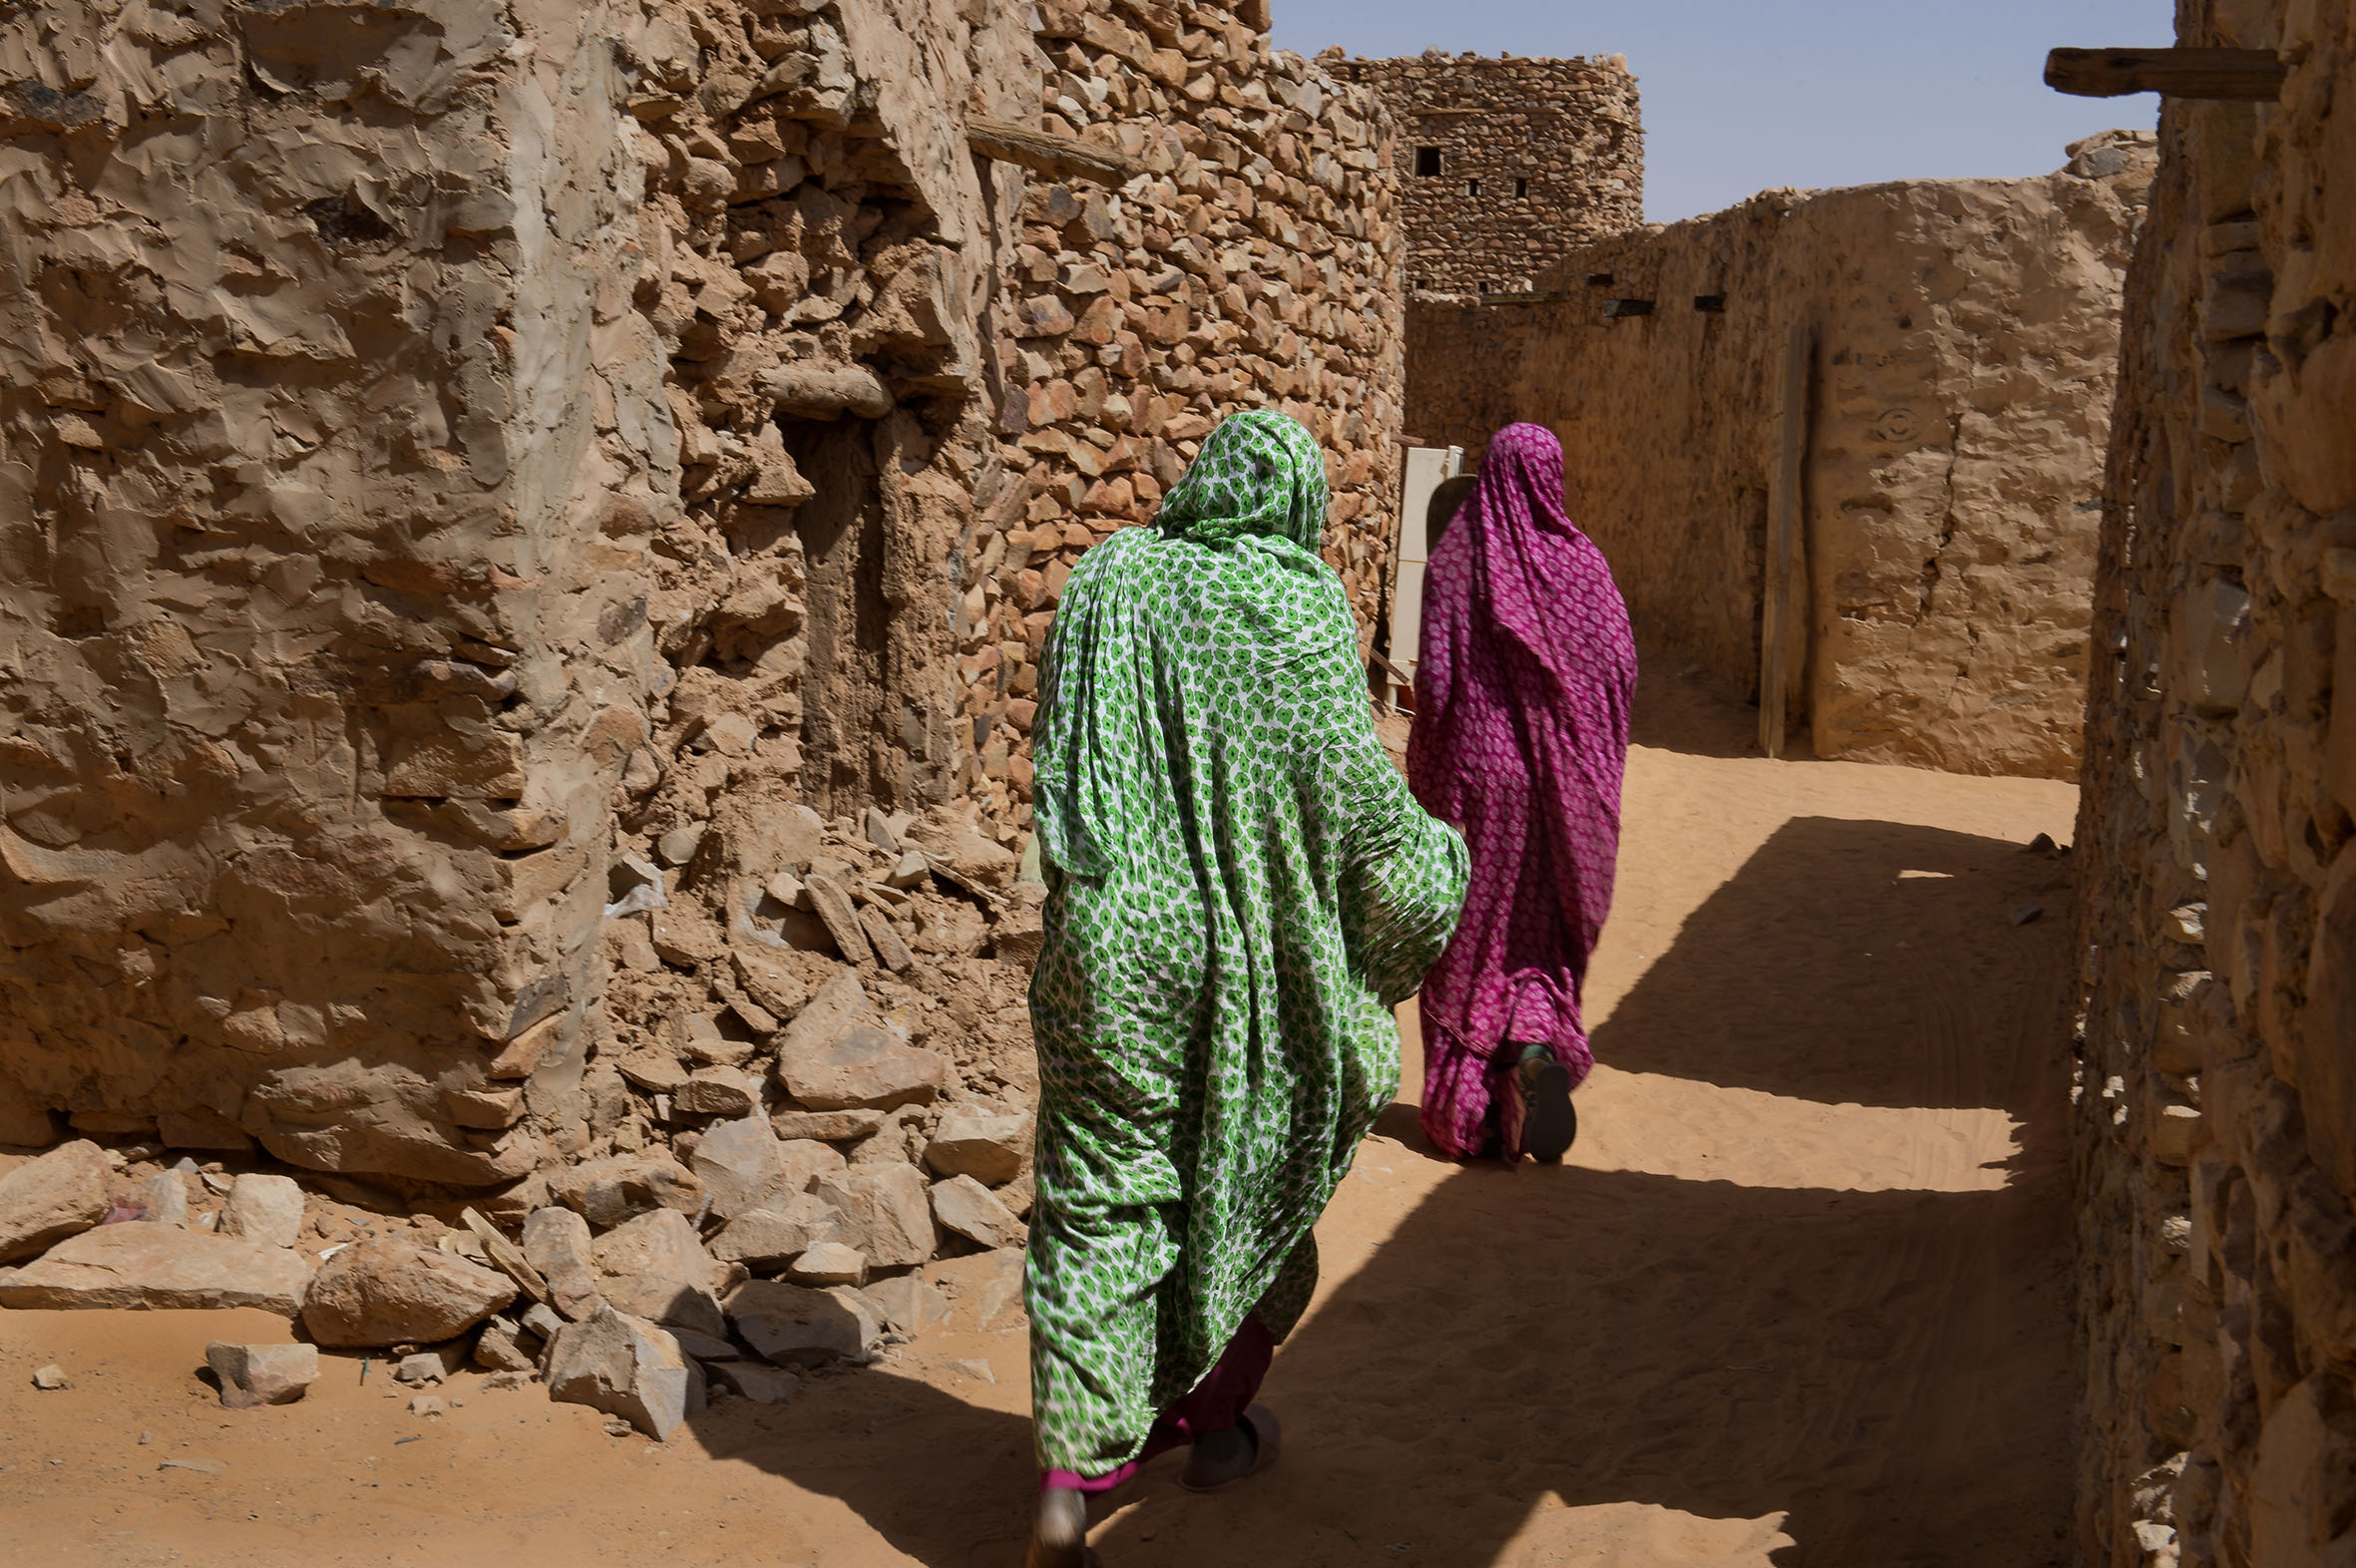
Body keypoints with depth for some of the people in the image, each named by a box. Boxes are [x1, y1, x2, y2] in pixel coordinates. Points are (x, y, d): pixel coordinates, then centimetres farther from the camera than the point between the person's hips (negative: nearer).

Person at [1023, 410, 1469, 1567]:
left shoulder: (1105, 582, 2)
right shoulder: (1295, 607, -11)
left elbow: (1053, 769, 11)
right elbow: (1355, 788, -10)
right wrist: (1432, 862, 9)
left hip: (1108, 946, 3)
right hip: (1247, 959, -2)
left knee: (1100, 1201, 6)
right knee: (1253, 1179, 18)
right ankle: (1217, 1421, 34)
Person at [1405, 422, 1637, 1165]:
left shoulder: (1454, 561, -9)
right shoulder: (1580, 560, -4)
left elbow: (1434, 677, -12)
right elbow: (1621, 667, -4)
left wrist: (1424, 769, 1)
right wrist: (1593, 755, 10)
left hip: (1476, 769, -1)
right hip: (1564, 776, 1)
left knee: (1471, 928, 11)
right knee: (1547, 919, 17)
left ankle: (1463, 1101, 14)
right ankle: (1538, 1042, -9)